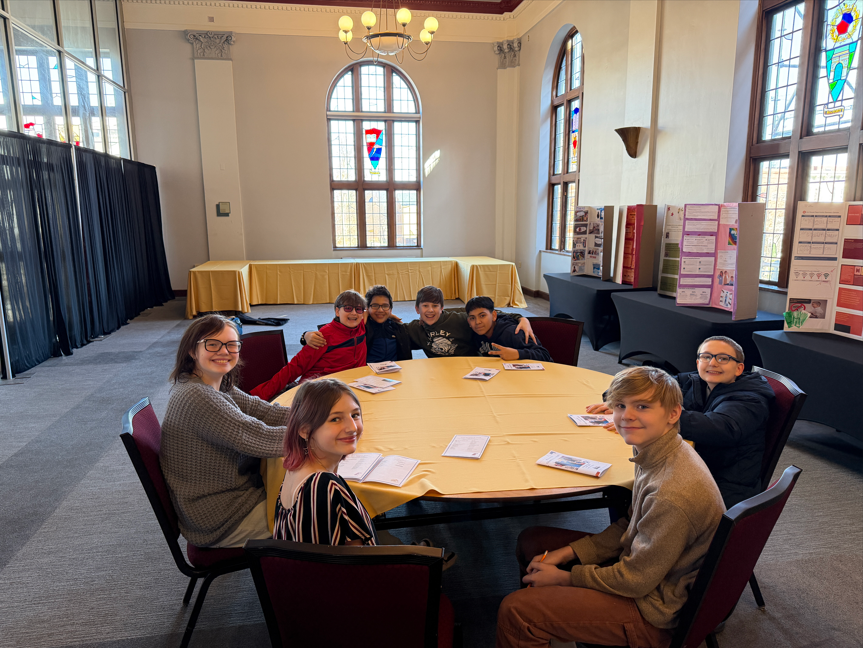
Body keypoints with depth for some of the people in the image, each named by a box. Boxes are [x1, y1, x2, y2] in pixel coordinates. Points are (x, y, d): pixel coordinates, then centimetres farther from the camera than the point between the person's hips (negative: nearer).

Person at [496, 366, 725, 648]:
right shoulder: (655, 453, -6)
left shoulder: (673, 493, -34)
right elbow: (628, 526, 7)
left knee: (515, 612, -17)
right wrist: (566, 554, -1)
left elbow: (635, 581, -24)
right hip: (641, 562, 9)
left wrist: (562, 577, -11)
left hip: (655, 608, -9)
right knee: (531, 540, 16)